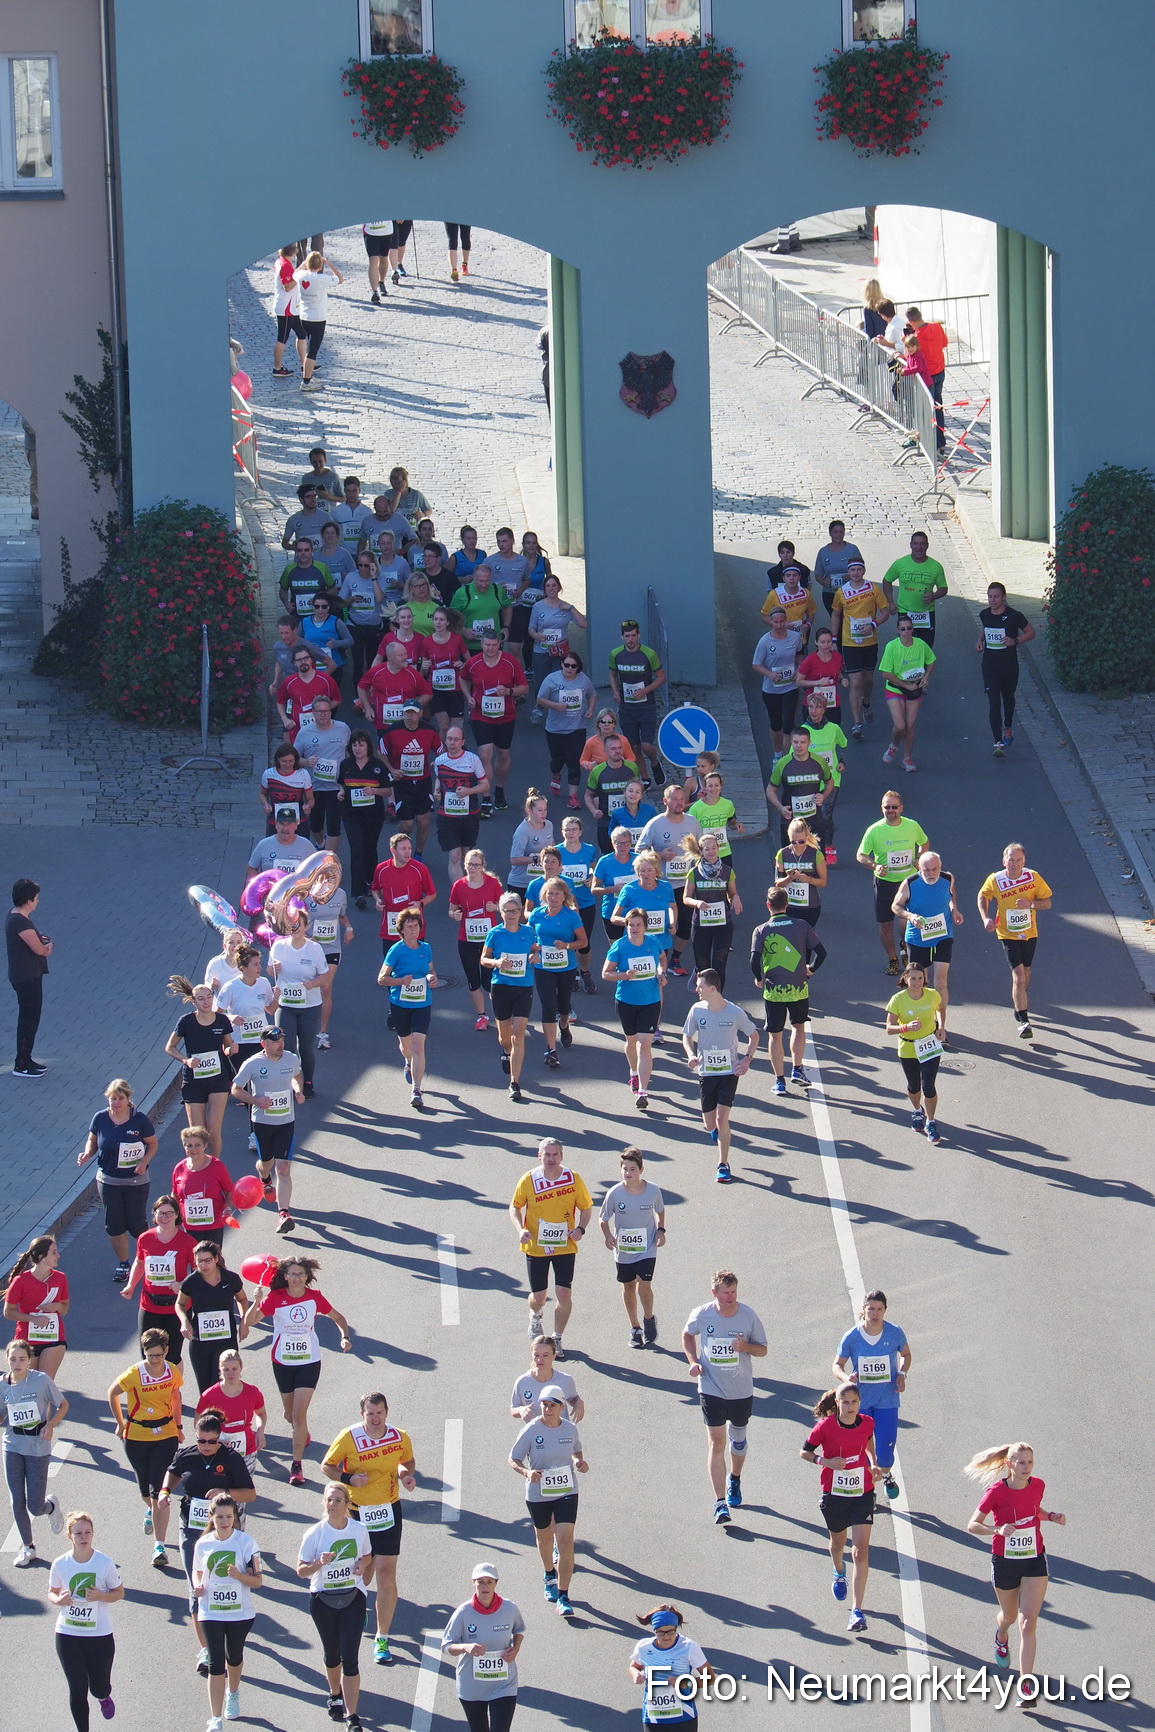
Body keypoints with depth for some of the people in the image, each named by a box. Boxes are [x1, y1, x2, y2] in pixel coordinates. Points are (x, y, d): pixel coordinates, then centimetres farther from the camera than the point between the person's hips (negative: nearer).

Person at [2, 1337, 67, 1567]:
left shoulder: (42, 1381, -12)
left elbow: (63, 1405, 0)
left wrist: (50, 1425, -14)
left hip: (38, 1447, -3)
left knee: (35, 1508, -3)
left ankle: (51, 1507, 35)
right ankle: (27, 1547, 23)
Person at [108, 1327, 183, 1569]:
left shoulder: (173, 1372, -6)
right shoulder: (134, 1374, -15)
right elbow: (112, 1393, 1)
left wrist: (178, 1426, 18)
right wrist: (120, 1423, 6)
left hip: (165, 1434, 0)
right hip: (136, 1436, 0)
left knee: (159, 1491, -9)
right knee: (145, 1488, 16)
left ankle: (159, 1546, -10)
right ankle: (151, 1510, 54)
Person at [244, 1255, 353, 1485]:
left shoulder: (315, 1297, -7)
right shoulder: (275, 1298, -11)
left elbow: (338, 1318, 8)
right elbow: (249, 1322, -18)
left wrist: (345, 1337, -9)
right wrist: (256, 1302, -36)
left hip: (309, 1362, -1)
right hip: (282, 1363, 1)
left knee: (299, 1414, -12)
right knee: (290, 1415, 17)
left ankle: (296, 1465, -4)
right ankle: (301, 1432, 53)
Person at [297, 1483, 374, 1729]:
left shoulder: (359, 1531, -3)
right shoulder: (314, 1533, -10)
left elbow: (367, 1557, 15)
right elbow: (301, 1570, -7)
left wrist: (363, 1565, -8)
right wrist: (319, 1563, -27)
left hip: (353, 1599, 0)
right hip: (323, 1599, 0)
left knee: (349, 1658, -8)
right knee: (332, 1654, 16)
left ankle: (351, 1715, -6)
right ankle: (335, 1695, 45)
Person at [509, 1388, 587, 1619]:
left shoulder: (570, 1429, -4)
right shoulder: (531, 1431, -13)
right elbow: (514, 1459, -7)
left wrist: (579, 1462, -7)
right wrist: (526, 1472, -27)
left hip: (566, 1492, 0)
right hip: (538, 1494, 0)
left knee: (565, 1542, -11)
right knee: (544, 1538, 19)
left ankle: (563, 1597, -5)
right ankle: (550, 1576, 52)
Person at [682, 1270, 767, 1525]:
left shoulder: (749, 1316, -10)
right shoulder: (701, 1315, -10)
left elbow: (762, 1350, -1)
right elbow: (688, 1335, 12)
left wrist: (745, 1346, -22)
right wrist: (693, 1360, -4)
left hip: (741, 1390, 2)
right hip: (711, 1388, -1)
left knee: (738, 1437, 18)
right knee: (716, 1442, -8)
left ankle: (734, 1481, 47)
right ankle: (720, 1503, -11)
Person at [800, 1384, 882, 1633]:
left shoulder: (867, 1423, -6)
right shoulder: (826, 1427, -15)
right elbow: (804, 1452, -5)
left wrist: (873, 1463, 1)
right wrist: (825, 1461, -22)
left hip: (862, 1493, 0)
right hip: (834, 1493, 0)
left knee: (861, 1551, -11)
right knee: (838, 1542, 22)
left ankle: (856, 1611, -14)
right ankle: (839, 1573, 60)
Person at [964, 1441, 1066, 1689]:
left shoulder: (1038, 1486, -5)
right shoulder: (997, 1491, -17)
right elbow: (972, 1525, -14)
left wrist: (1051, 1516, -4)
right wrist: (998, 1530, -31)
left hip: (1034, 1561, 1)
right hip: (1004, 1563, -1)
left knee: (1028, 1623, -11)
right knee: (1009, 1616, 21)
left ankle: (1026, 1686, -11)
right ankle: (1001, 1636, 60)